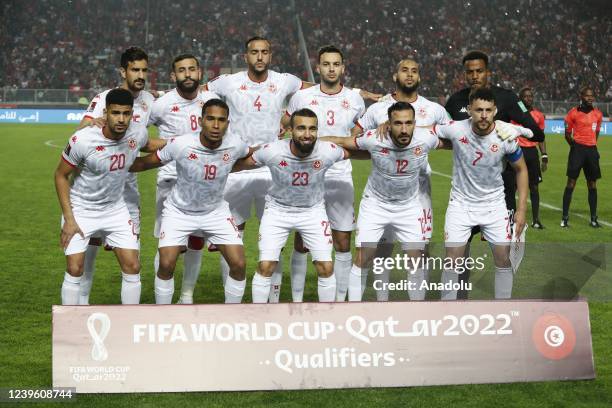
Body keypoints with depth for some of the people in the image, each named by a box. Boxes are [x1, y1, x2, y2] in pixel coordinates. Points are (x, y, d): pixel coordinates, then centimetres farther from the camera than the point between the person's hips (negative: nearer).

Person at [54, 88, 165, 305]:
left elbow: (148, 145, 15)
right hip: (81, 210, -4)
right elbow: (60, 175, -12)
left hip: (115, 210, 4)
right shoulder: (82, 140, -25)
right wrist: (69, 219, -14)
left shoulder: (137, 134, -13)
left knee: (132, 267, -1)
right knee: (74, 270, -8)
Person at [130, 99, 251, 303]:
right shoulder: (181, 145, -27)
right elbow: (148, 162, -12)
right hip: (179, 211, -2)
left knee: (238, 264, -7)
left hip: (216, 211, 2)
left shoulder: (235, 144, -20)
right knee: (166, 264, -14)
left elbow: (252, 156, 6)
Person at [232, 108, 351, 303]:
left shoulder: (328, 151, -24)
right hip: (277, 209, -1)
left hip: (313, 211, 1)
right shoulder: (271, 151, -25)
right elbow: (241, 164, -6)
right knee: (265, 267, -7)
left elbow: (352, 153, 2)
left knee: (326, 267, -3)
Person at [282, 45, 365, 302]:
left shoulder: (354, 99, 4)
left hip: (340, 179, 1)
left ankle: (340, 300, 13)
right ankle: (297, 301, 12)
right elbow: (281, 128, 12)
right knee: (301, 243, 2)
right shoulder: (301, 97, -1)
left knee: (343, 243, 2)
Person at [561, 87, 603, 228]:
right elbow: (567, 134, 4)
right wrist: (575, 146, 3)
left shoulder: (598, 114, 9)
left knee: (592, 185, 7)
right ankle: (565, 218, -3)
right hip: (577, 149, -4)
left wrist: (592, 145, 15)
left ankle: (593, 219, 13)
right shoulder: (573, 113, -3)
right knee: (571, 182, -6)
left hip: (591, 150, 4)